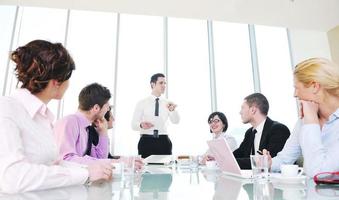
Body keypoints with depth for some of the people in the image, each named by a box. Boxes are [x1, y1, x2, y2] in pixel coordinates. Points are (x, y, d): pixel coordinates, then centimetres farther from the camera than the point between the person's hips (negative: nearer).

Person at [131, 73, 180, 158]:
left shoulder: (167, 103, 7)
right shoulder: (142, 103, 2)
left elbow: (176, 121, -7)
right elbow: (133, 124, -3)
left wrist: (172, 110, -28)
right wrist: (141, 125, -26)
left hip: (163, 142, 2)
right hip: (146, 141, -2)